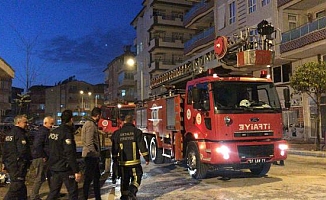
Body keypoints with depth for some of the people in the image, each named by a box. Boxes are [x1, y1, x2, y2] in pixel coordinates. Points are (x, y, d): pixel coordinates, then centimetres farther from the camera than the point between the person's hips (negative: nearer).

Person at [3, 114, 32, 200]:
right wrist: (29, 159, -8)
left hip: (9, 164, 10)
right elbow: (23, 151, -22)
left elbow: (5, 150, 20)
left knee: (21, 187, 18)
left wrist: (5, 162, 24)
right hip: (18, 165, -10)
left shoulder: (9, 134, 14)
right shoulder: (20, 134, -16)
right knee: (16, 188, -4)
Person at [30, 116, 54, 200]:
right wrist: (43, 157, -22)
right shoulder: (42, 132, -17)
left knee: (50, 176, 18)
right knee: (40, 178, -3)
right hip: (41, 159, -11)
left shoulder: (46, 131, 16)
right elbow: (37, 145, -26)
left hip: (45, 158, 11)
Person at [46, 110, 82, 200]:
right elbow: (70, 154, -23)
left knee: (53, 192, 16)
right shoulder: (67, 133, -18)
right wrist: (77, 171, -21)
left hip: (54, 168, 8)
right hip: (66, 169, -8)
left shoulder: (53, 132, 7)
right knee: (73, 192, 3)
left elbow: (50, 151, 15)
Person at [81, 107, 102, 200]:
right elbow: (89, 142, -24)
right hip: (91, 155, -11)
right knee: (88, 178, -2)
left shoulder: (92, 124, 16)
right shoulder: (90, 125, -17)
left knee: (97, 177, 17)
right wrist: (95, 153, -19)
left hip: (93, 156, 11)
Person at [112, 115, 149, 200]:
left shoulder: (117, 133, 4)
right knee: (136, 178, 11)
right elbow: (142, 146, -5)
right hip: (134, 161, -3)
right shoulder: (137, 131, -4)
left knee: (124, 180, 14)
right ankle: (132, 191, -9)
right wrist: (147, 158, 2)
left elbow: (114, 148, 9)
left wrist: (115, 159, 19)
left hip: (123, 162, 3)